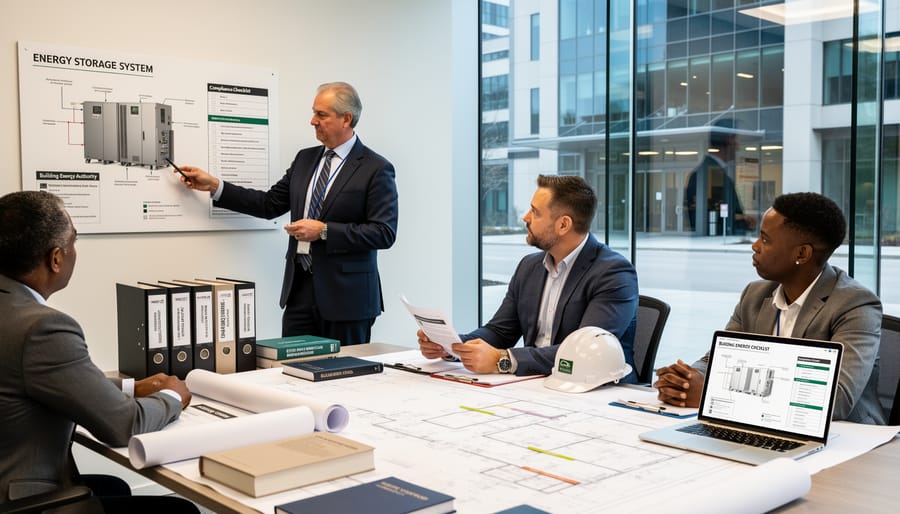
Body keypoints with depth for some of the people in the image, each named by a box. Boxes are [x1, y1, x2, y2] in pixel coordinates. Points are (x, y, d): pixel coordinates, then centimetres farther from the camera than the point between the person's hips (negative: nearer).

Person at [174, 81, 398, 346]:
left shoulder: (376, 169, -8)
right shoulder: (305, 158, 13)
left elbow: (384, 232, -14)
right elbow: (270, 204, 15)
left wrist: (323, 230, -18)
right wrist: (214, 185, 9)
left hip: (346, 294, -5)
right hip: (300, 287, 6)